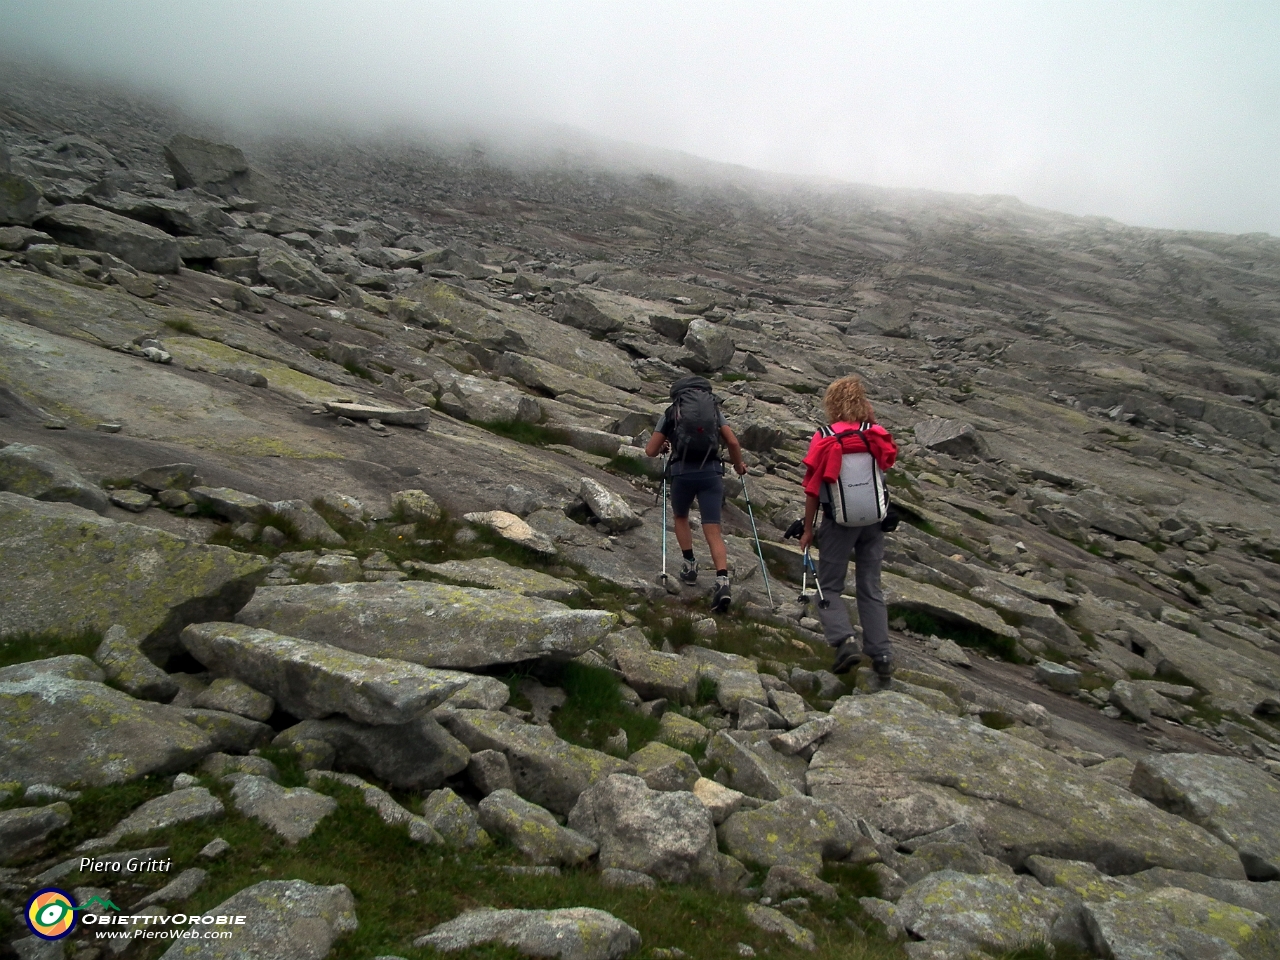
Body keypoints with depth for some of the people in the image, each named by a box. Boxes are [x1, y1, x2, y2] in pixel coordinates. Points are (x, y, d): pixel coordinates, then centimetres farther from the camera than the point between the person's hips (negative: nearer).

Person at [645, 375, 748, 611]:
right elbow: (733, 443, 7)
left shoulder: (671, 413, 12)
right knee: (713, 531, -1)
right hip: (711, 472, 1)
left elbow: (650, 451, 10)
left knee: (680, 517, 28)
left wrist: (663, 446, 32)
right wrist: (738, 466, 24)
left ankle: (689, 565, 24)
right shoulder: (714, 409, 17)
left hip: (683, 472, -1)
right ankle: (722, 581, -18)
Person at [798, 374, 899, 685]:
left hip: (839, 522, -3)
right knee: (871, 589, 12)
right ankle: (881, 655, 9)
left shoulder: (825, 440, -12)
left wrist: (808, 530, 0)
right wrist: (872, 422, 6)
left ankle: (844, 639, -11)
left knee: (829, 587, 10)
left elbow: (812, 491, -10)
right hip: (873, 521, 3)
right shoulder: (877, 436, -5)